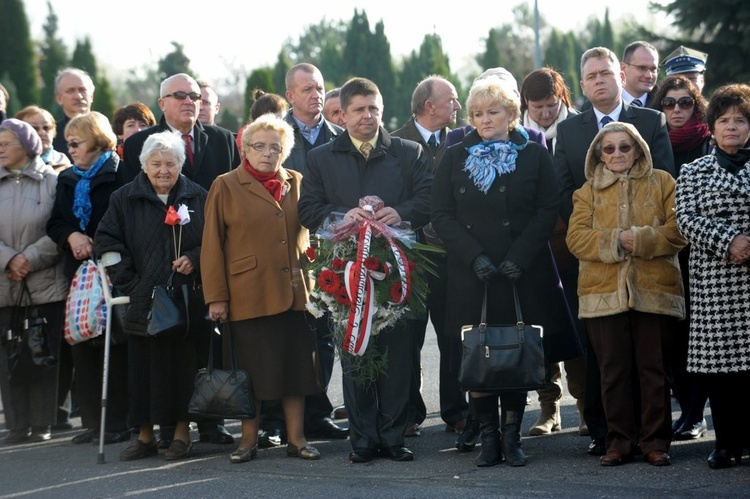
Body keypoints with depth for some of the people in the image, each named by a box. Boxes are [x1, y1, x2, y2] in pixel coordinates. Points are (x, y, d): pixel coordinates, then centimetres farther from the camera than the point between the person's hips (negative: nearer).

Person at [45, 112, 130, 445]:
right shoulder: (67, 180, 17)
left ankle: (118, 421, 0)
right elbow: (55, 223, 14)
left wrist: (98, 244, -15)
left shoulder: (119, 175, -5)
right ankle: (92, 420, 11)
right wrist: (72, 236, -5)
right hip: (78, 270, 6)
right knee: (82, 347, 5)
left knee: (114, 346, -5)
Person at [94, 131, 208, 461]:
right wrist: (128, 282, -5)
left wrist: (194, 260, -9)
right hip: (142, 299, 0)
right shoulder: (125, 199, 4)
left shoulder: (198, 198, 5)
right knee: (142, 368, 2)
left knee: (183, 368, 0)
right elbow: (106, 240, 2)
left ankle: (181, 432, 10)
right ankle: (145, 435, 11)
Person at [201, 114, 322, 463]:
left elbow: (307, 233, 20)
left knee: (296, 366, 4)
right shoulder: (226, 186, 2)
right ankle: (248, 440, 11)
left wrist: (309, 277, 8)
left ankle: (296, 438, 12)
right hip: (248, 295, -3)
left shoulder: (295, 183, 12)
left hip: (293, 291, 3)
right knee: (251, 370, 2)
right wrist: (216, 296, -6)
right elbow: (212, 245, -1)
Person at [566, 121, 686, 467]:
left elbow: (679, 229, -2)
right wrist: (615, 241, -14)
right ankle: (619, 442, 9)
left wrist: (642, 240, -15)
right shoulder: (588, 191, 14)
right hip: (603, 292, 1)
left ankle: (655, 442, 8)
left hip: (654, 291, -1)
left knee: (653, 368, 0)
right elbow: (576, 237, 1)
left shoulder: (661, 183, 11)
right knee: (613, 370, 2)